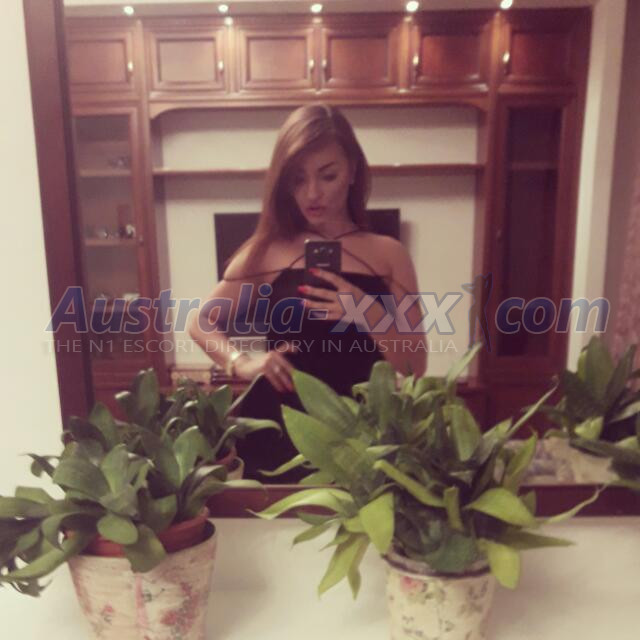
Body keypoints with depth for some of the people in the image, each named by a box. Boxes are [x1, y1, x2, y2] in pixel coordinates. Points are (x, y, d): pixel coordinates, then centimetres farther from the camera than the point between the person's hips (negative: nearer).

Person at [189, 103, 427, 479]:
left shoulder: (388, 254, -1)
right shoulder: (267, 251, -1)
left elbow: (415, 368, -3)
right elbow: (201, 323, 9)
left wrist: (370, 314, -20)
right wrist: (240, 362, -9)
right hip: (277, 432, 0)